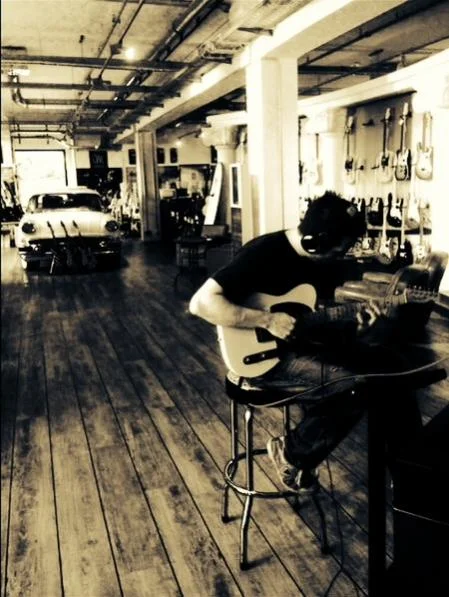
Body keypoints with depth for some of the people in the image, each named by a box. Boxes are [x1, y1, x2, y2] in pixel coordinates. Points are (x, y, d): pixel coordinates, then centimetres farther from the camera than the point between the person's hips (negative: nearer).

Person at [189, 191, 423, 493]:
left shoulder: (321, 259, 6)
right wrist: (268, 320, -27)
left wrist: (364, 329, -10)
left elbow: (322, 317, 11)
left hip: (301, 340, 8)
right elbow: (201, 302, -26)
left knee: (388, 360, -3)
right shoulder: (263, 253, -20)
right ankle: (294, 455, -3)